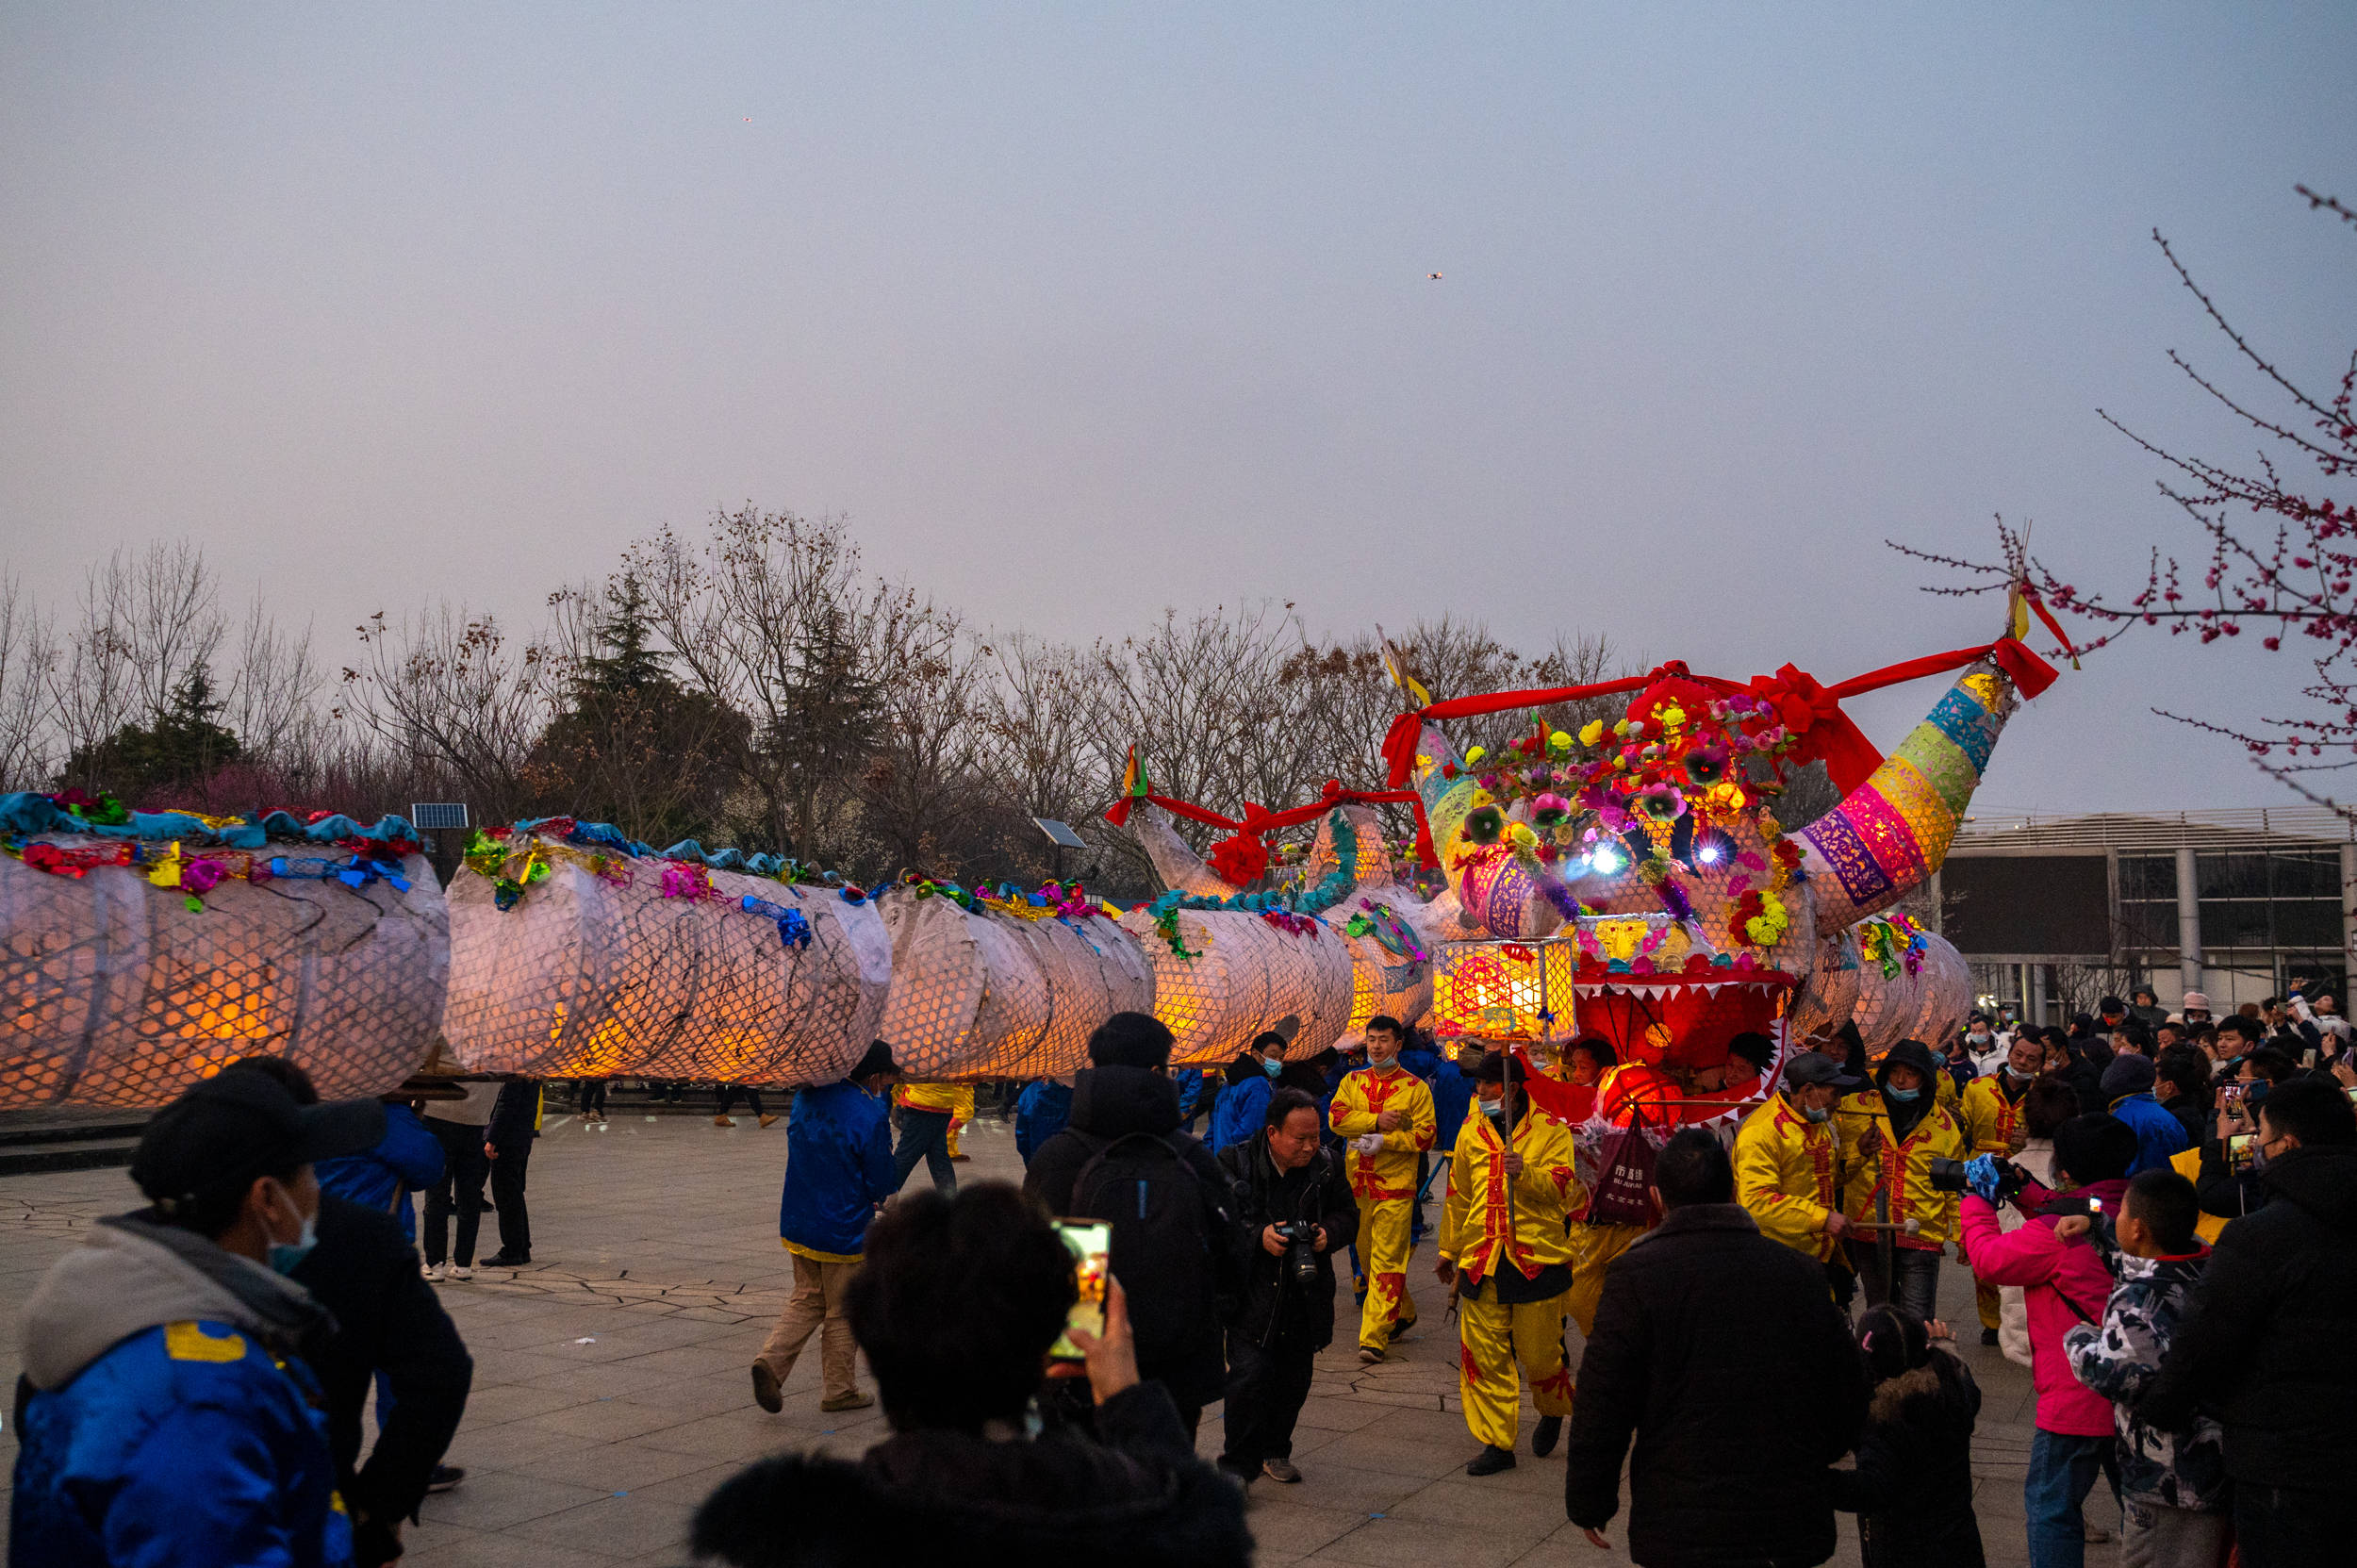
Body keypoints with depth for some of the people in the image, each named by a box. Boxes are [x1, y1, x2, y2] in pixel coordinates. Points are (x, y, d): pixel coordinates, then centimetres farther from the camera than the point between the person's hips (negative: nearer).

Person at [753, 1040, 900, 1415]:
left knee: (807, 1299, 21)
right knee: (843, 1313, 11)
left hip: (797, 1223, 6)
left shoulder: (807, 1097, 1)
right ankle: (839, 1391, 22)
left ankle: (771, 1359, 1)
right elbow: (884, 1183, -15)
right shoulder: (871, 1115, -21)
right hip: (844, 1229, -6)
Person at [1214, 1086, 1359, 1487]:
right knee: (1250, 1374, -13)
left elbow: (1348, 1213, 13)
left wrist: (1329, 1233, -9)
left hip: (1306, 1295, 4)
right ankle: (1238, 1463, 3)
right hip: (1251, 1291, -4)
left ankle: (1275, 1451, 34)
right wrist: (1258, 1236, -20)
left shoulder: (1327, 1165, 1)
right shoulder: (1235, 1163, -9)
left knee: (1295, 1378, 11)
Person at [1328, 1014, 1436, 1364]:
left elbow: (1425, 1135, -6)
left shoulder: (1415, 1088, 0)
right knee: (1367, 1254, 14)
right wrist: (1376, 1120, -14)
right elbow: (1337, 1118, -3)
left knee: (1386, 1260, -8)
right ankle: (1402, 1312, 33)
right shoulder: (1352, 1082, 11)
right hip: (1358, 1181, 5)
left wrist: (1384, 1141, -16)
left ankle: (1374, 1337, -7)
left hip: (1395, 1183, -5)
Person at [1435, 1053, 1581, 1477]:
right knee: (1483, 1356, 2)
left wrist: (1525, 1172, -28)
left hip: (1537, 1259, -4)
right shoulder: (1471, 1131, 11)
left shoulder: (1551, 1132, 0)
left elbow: (1561, 1188, -9)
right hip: (1481, 1261, 4)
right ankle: (1497, 1444, 14)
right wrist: (1448, 1252, 26)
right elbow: (1458, 1195, 20)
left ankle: (1553, 1411, 34)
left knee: (1539, 1353, 3)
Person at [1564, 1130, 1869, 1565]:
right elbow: (1850, 1393, 11)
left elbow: (1601, 1406, -10)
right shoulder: (1801, 1272, 2)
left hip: (1681, 1528, -4)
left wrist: (1588, 1503, 2)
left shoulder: (1636, 1276, -10)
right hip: (1793, 1526, 4)